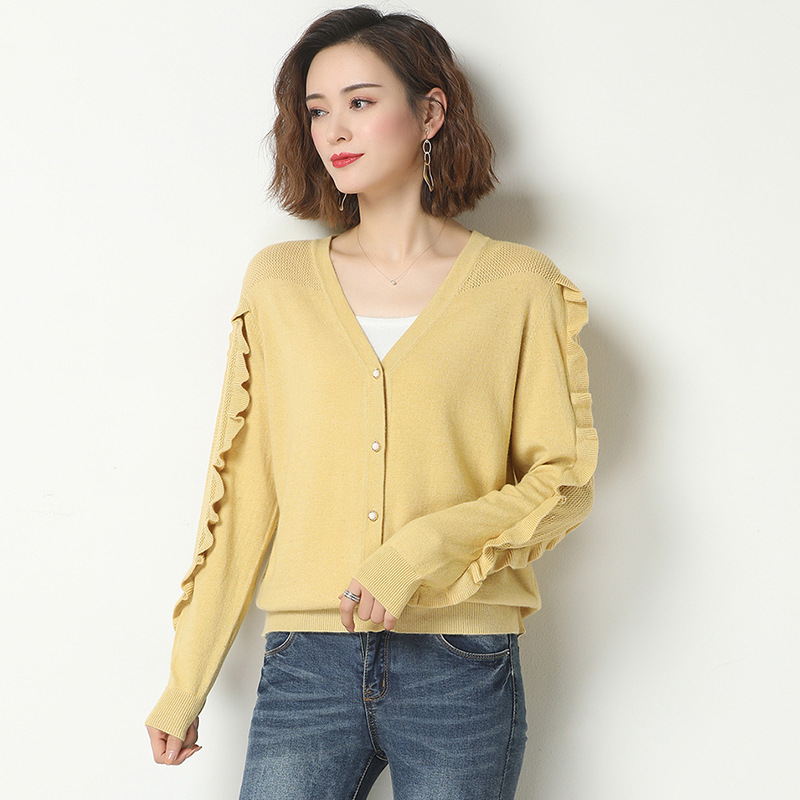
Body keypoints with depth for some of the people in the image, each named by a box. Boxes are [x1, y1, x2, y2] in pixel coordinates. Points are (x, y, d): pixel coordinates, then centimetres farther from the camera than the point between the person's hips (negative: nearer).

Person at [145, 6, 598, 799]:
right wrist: (185, 684, 8)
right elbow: (242, 490, 8)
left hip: (461, 670, -1)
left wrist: (425, 550, -15)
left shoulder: (518, 286, 1)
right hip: (306, 665, 2)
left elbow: (564, 481, 1)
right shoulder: (278, 281, 7)